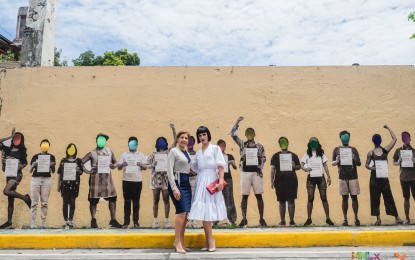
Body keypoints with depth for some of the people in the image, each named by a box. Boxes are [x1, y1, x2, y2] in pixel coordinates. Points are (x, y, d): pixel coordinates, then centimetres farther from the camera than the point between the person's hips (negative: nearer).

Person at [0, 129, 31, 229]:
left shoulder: (21, 152, 2)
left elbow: (25, 162, 8)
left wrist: (21, 166, -12)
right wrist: (10, 137, 1)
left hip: (17, 175, -4)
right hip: (9, 175, 4)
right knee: (10, 199, 7)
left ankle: (25, 198, -6)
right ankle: (9, 221, 12)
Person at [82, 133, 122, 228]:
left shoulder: (110, 152, 10)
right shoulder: (92, 153, -1)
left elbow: (115, 161, 20)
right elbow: (80, 163, -3)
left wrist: (114, 165, -3)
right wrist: (87, 171, -11)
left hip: (107, 178, 4)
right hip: (96, 179, -3)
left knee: (112, 197, 0)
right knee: (94, 200, 2)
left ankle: (113, 220, 8)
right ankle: (93, 220, 15)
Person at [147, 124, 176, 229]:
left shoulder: (169, 152, 6)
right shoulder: (153, 154, 7)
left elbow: (175, 141, -3)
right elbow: (147, 166, 6)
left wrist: (173, 129, -10)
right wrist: (153, 165, -15)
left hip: (166, 179, 0)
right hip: (156, 179, 0)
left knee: (166, 199, 1)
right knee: (156, 200, 5)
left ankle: (166, 220, 7)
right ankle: (155, 221, 11)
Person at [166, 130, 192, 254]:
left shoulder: (187, 153, 16)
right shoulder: (173, 151, -3)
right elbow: (169, 170, -11)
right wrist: (174, 188, -18)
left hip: (186, 183, 7)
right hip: (177, 182, -7)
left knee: (185, 213, 6)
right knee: (182, 212, -13)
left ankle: (181, 242, 15)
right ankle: (177, 242, -3)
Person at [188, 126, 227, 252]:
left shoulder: (215, 148, 5)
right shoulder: (198, 153, 18)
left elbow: (220, 165, -4)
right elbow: (194, 167, 24)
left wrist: (221, 180, -16)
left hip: (212, 180, -4)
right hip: (201, 182, 5)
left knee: (208, 211, -9)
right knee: (203, 211, 0)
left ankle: (209, 240, -1)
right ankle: (209, 241, 6)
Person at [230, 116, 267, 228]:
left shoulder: (259, 146, 8)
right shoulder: (242, 144, 7)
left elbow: (263, 158, 10)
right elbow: (233, 134, -2)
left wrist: (260, 167, -6)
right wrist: (237, 122, -9)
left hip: (256, 173, 0)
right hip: (245, 173, 0)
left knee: (259, 196, 2)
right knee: (244, 196, 3)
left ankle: (261, 219, 9)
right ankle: (244, 219, 10)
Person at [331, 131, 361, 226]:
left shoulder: (353, 149, 8)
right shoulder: (337, 149, 7)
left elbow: (359, 163, 7)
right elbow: (332, 163, 6)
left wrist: (355, 159, -15)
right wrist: (337, 161, -16)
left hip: (353, 177, 0)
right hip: (342, 177, 0)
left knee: (354, 197, 1)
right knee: (344, 198, 3)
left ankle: (356, 218, 11)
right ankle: (345, 219, 9)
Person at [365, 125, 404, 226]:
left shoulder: (385, 150, 4)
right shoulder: (371, 153, 0)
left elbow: (394, 139, 4)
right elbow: (366, 164, 4)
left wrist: (388, 128, 4)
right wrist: (371, 167, -15)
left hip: (384, 177, 1)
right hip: (374, 178, -1)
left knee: (389, 197, 4)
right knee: (375, 198, 2)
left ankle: (397, 217, 8)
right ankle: (378, 218, 9)